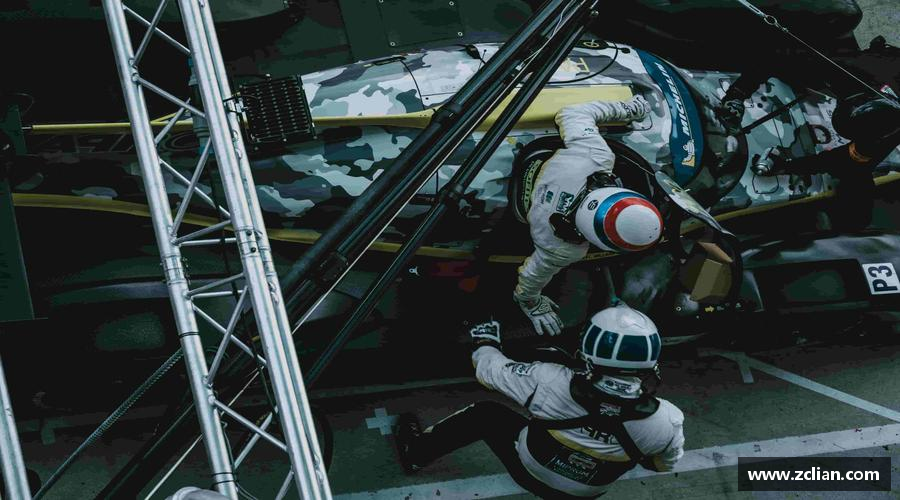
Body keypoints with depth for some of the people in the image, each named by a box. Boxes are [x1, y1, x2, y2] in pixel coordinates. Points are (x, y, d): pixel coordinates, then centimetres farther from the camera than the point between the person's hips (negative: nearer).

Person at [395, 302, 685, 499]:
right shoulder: (667, 423, -33)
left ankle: (416, 452, 36)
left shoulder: (551, 383, -35)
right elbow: (665, 464, -8)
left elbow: (489, 369, -15)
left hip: (529, 472, -1)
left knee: (485, 413, 19)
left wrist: (485, 341, 7)